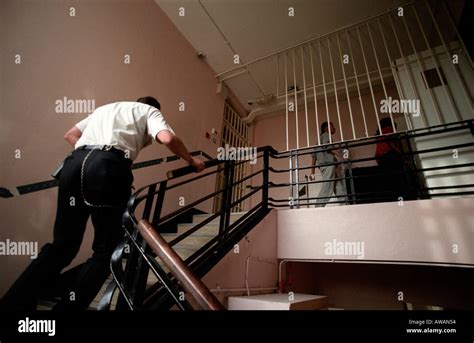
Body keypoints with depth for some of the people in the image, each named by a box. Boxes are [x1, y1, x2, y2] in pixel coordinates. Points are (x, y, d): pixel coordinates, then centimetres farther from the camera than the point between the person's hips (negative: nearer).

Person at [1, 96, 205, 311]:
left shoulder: (106, 107, 38)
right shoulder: (150, 111, 22)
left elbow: (70, 135, 32)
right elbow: (167, 138, 0)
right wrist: (191, 160, 13)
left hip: (74, 162, 6)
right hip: (109, 166, -6)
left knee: (62, 246, 17)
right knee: (105, 251, 7)